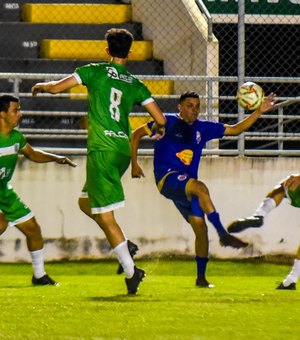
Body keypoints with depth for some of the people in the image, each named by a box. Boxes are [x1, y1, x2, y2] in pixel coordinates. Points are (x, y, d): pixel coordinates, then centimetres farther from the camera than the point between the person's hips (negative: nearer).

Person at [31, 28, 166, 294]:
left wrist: (41, 86, 22)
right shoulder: (135, 84, 10)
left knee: (105, 215, -5)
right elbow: (160, 119, 7)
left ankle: (131, 270, -13)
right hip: (124, 150, 6)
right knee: (85, 202, 25)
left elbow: (56, 87, -1)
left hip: (102, 149, -6)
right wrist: (159, 128, 32)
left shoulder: (95, 71, 0)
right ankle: (124, 245, 11)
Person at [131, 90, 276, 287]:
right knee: (200, 188, -34)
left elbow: (236, 129, 14)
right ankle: (223, 234, -35)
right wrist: (135, 164, 0)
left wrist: (259, 112, 5)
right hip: (167, 178, -6)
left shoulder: (203, 128, 12)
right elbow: (137, 135, 6)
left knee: (200, 228, -3)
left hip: (187, 186, 6)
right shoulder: (169, 123, 0)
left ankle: (201, 277, 7)